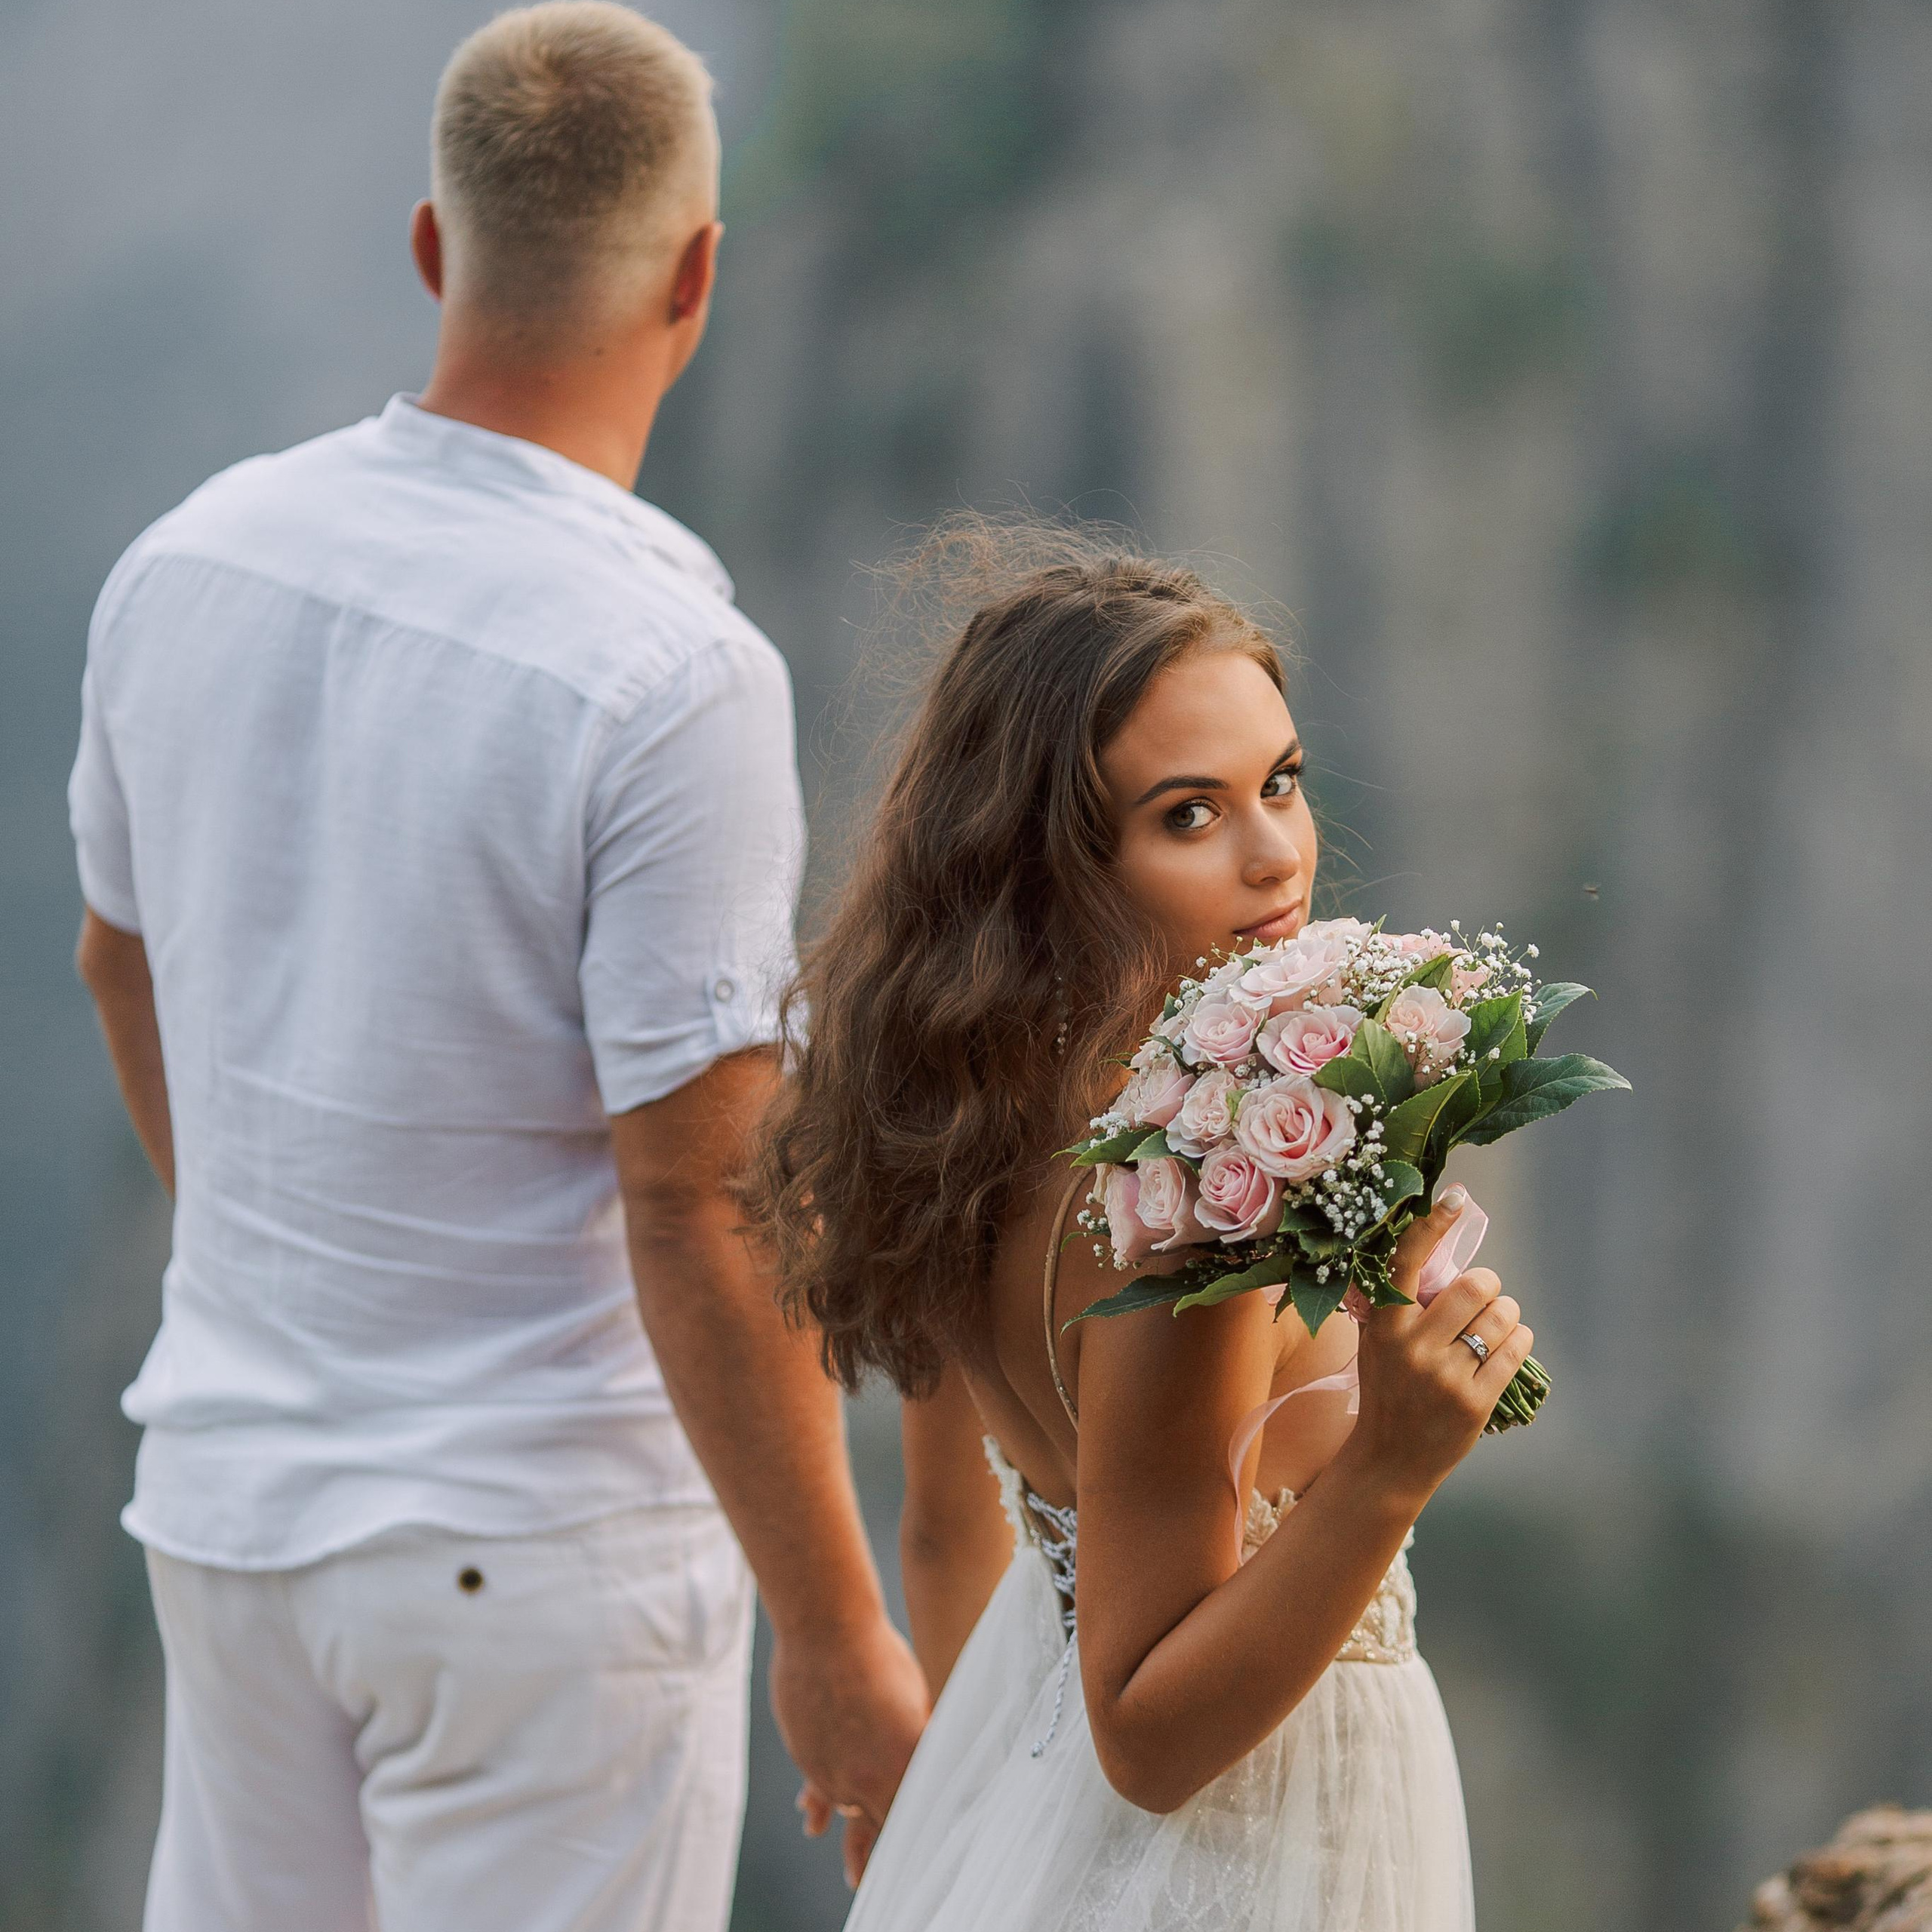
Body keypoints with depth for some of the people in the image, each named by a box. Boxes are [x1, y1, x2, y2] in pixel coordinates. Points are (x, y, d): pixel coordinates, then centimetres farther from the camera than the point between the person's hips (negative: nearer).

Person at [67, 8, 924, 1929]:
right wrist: (838, 1641, -13)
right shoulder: (673, 675, -21)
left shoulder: (190, 560, 0)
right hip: (537, 1548, -6)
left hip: (229, 1480, 6)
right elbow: (700, 1208, -21)